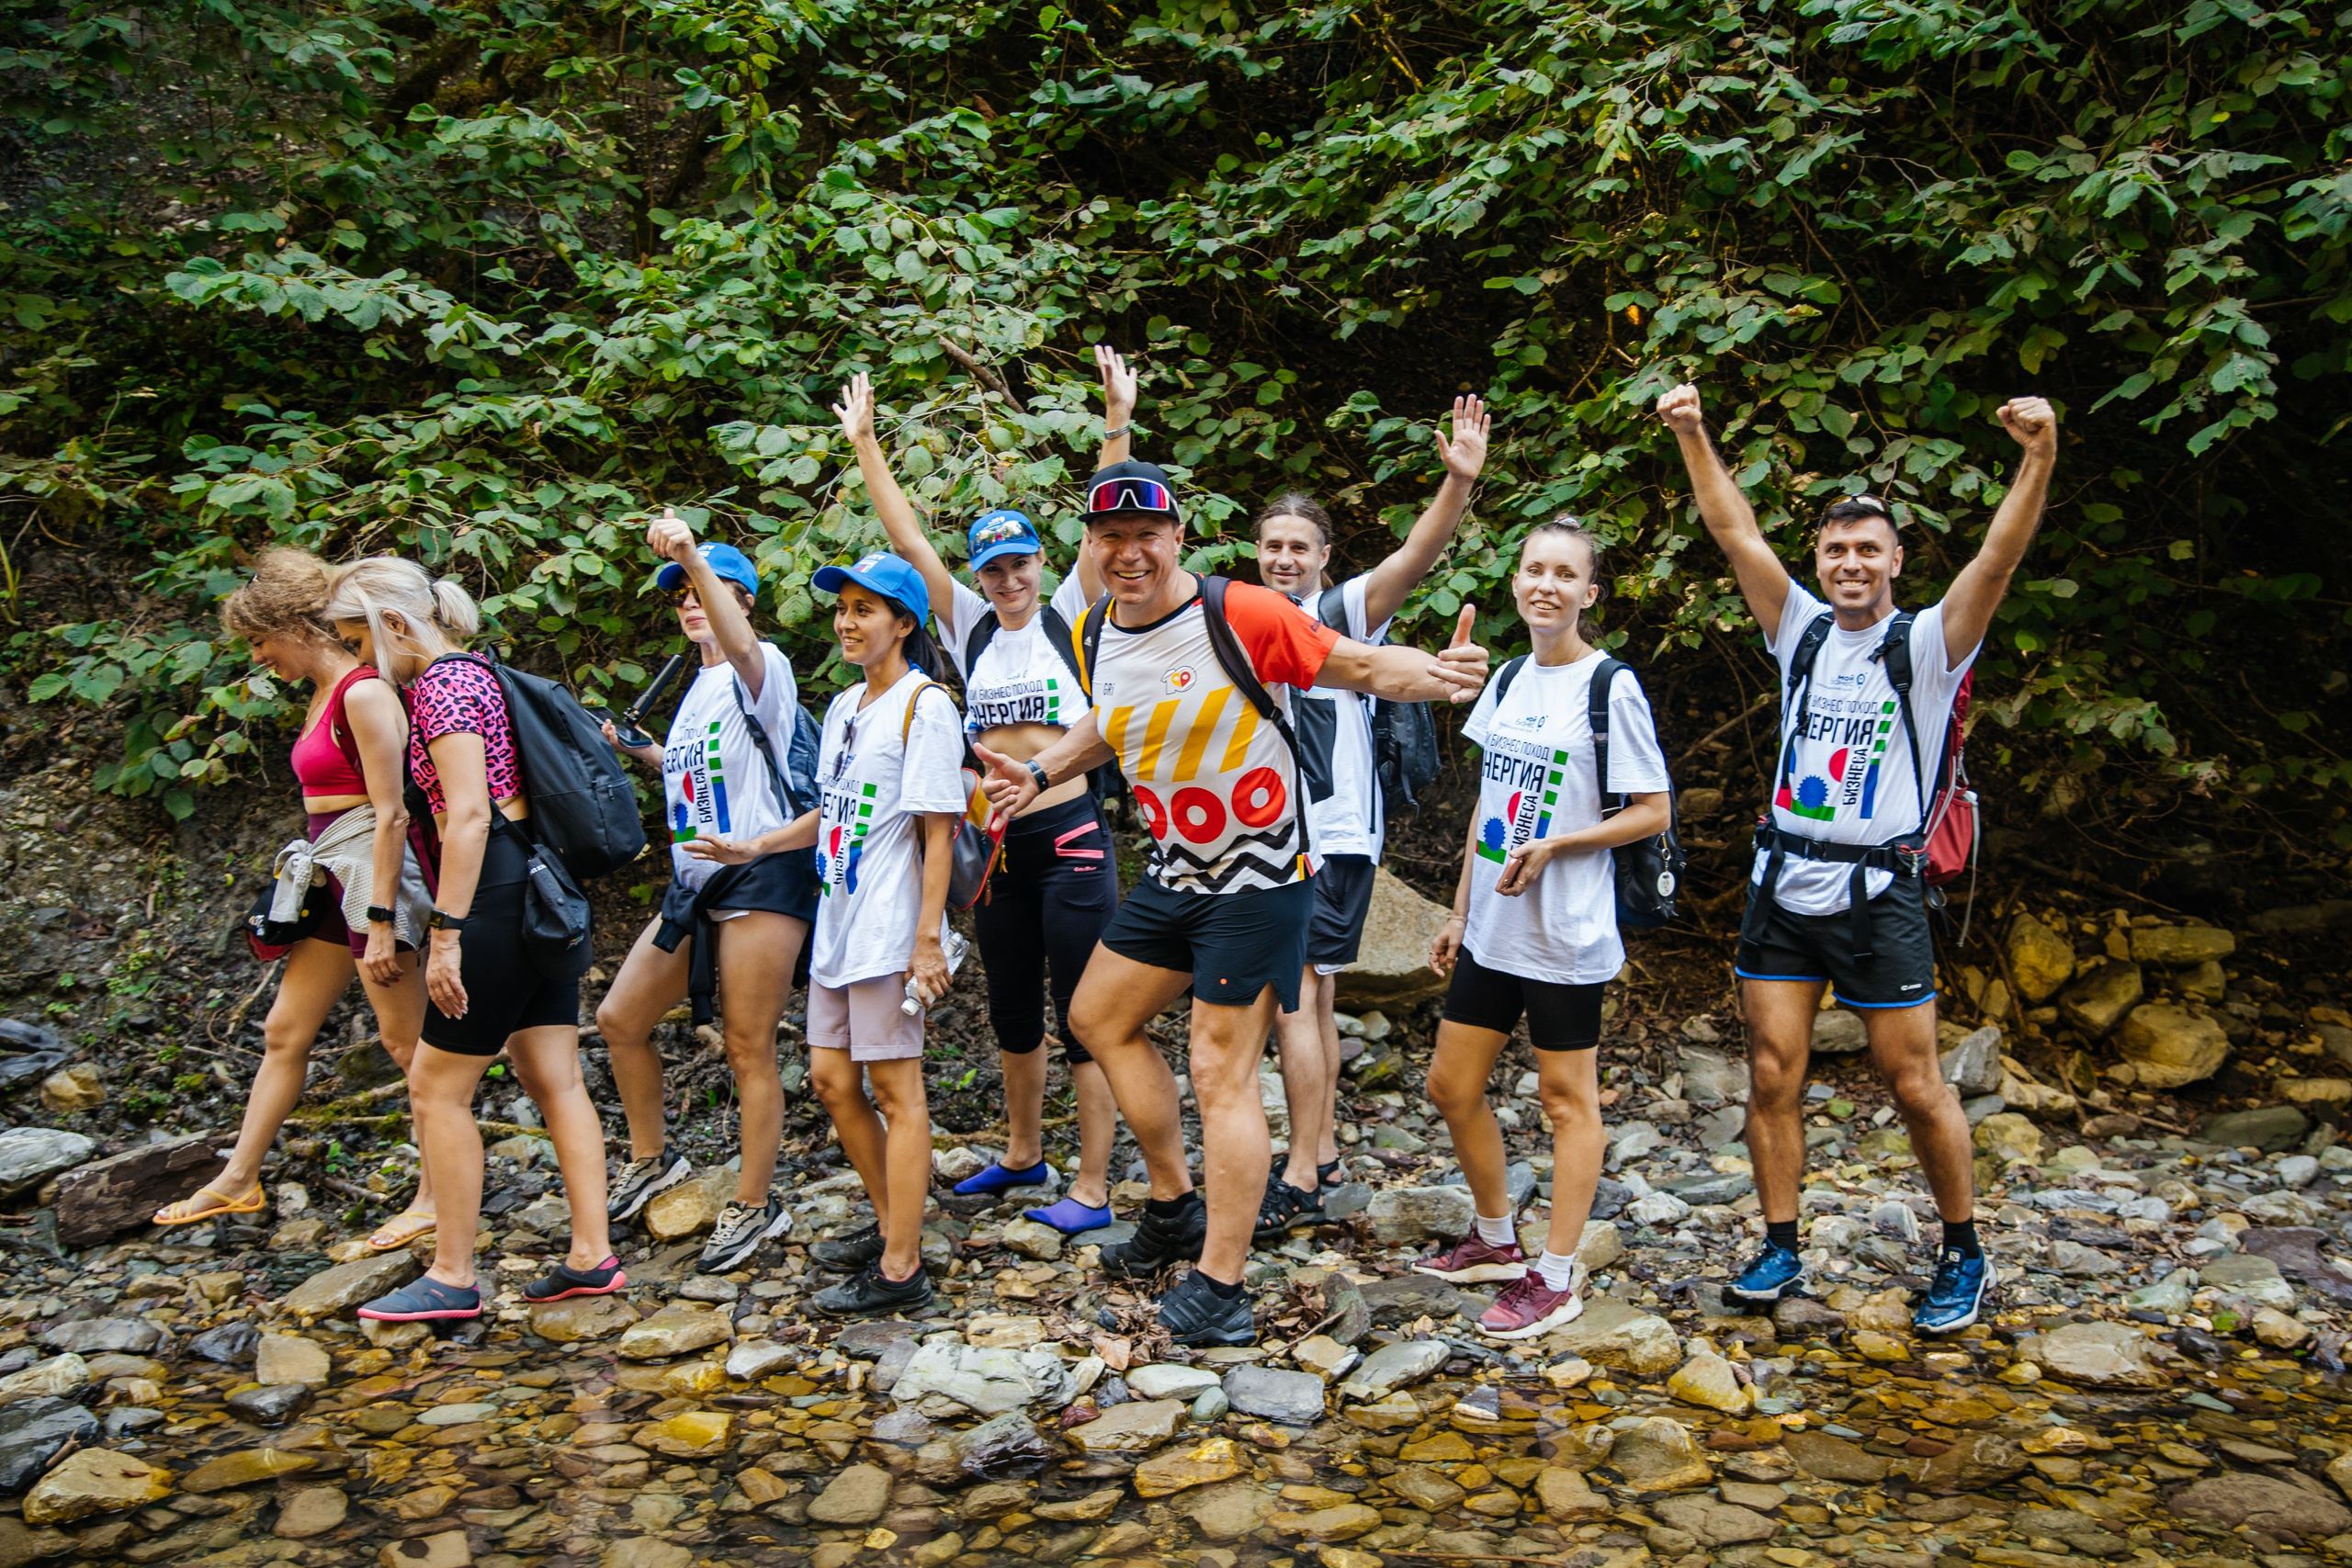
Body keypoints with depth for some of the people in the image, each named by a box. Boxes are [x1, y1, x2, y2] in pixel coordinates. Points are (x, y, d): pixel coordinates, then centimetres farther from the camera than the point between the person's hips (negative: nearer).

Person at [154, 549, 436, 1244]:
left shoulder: (363, 695, -15)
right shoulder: (323, 696, 13)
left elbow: (391, 813, -19)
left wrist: (381, 921, -22)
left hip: (372, 873, -10)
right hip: (331, 881, 10)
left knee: (407, 1042, -3)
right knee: (284, 1031, 15)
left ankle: (438, 1193, 6)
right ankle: (239, 1179, 27)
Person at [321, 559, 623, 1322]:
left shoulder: (441, 682, -11)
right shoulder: (477, 672, 17)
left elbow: (469, 815, -20)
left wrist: (446, 932, -21)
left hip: (497, 892, -10)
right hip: (542, 888, 10)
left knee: (437, 1086, 0)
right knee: (554, 1081, 10)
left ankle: (453, 1278, 7)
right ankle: (592, 1256, 13)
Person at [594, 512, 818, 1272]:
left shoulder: (760, 669, -7)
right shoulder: (697, 686, 18)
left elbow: (740, 645, -33)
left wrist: (692, 555, -45)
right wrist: (639, 750, 15)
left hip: (761, 876, -9)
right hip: (694, 881, 9)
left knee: (748, 1047, -3)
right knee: (619, 1019, 12)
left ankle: (754, 1205, 11)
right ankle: (651, 1159, 30)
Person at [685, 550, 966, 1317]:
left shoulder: (925, 706, -11)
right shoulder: (844, 707, 15)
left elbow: (939, 831, -15)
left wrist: (927, 941, -19)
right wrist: (754, 848, 16)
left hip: (891, 928, -9)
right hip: (837, 920, 9)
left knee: (895, 1089, -4)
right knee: (831, 1078, 13)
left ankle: (900, 1269, 3)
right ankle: (892, 1224, 30)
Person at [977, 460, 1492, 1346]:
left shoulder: (1240, 616, -20)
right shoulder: (1095, 635, 2)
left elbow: (1359, 665, -16)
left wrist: (1433, 674, -35)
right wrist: (1041, 773, 12)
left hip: (1257, 875, -8)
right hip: (1174, 871, 9)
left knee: (1222, 1075, -7)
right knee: (1098, 1016, 18)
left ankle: (1219, 1292, 4)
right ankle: (1175, 1206, 33)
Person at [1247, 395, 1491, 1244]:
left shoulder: (1343, 614, -7)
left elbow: (1415, 557, -25)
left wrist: (1459, 482, -39)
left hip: (1335, 836, -7)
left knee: (1293, 998, -11)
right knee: (1310, 999, 14)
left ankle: (1298, 1179, -5)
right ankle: (1322, 1151, 25)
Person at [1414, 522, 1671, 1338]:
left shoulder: (1611, 687, -9)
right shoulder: (1507, 681, 10)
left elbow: (1653, 812, -9)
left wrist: (1553, 847, -19)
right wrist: (1460, 910, 15)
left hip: (1565, 932, -7)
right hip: (1491, 929, 7)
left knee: (1566, 1095, 4)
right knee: (1452, 1086, 12)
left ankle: (1557, 1278, 15)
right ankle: (1497, 1240, 31)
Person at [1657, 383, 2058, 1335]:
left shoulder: (1927, 645, -2)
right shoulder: (1801, 630, 8)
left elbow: (1999, 558, -18)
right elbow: (1734, 530, 2)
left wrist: (2038, 460, -32)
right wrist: (1692, 437, -6)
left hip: (1878, 891, -3)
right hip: (1783, 885, 4)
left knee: (1914, 1085, 2)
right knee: (1773, 1074, 4)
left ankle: (1963, 1255, 21)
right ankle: (1780, 1248, 18)